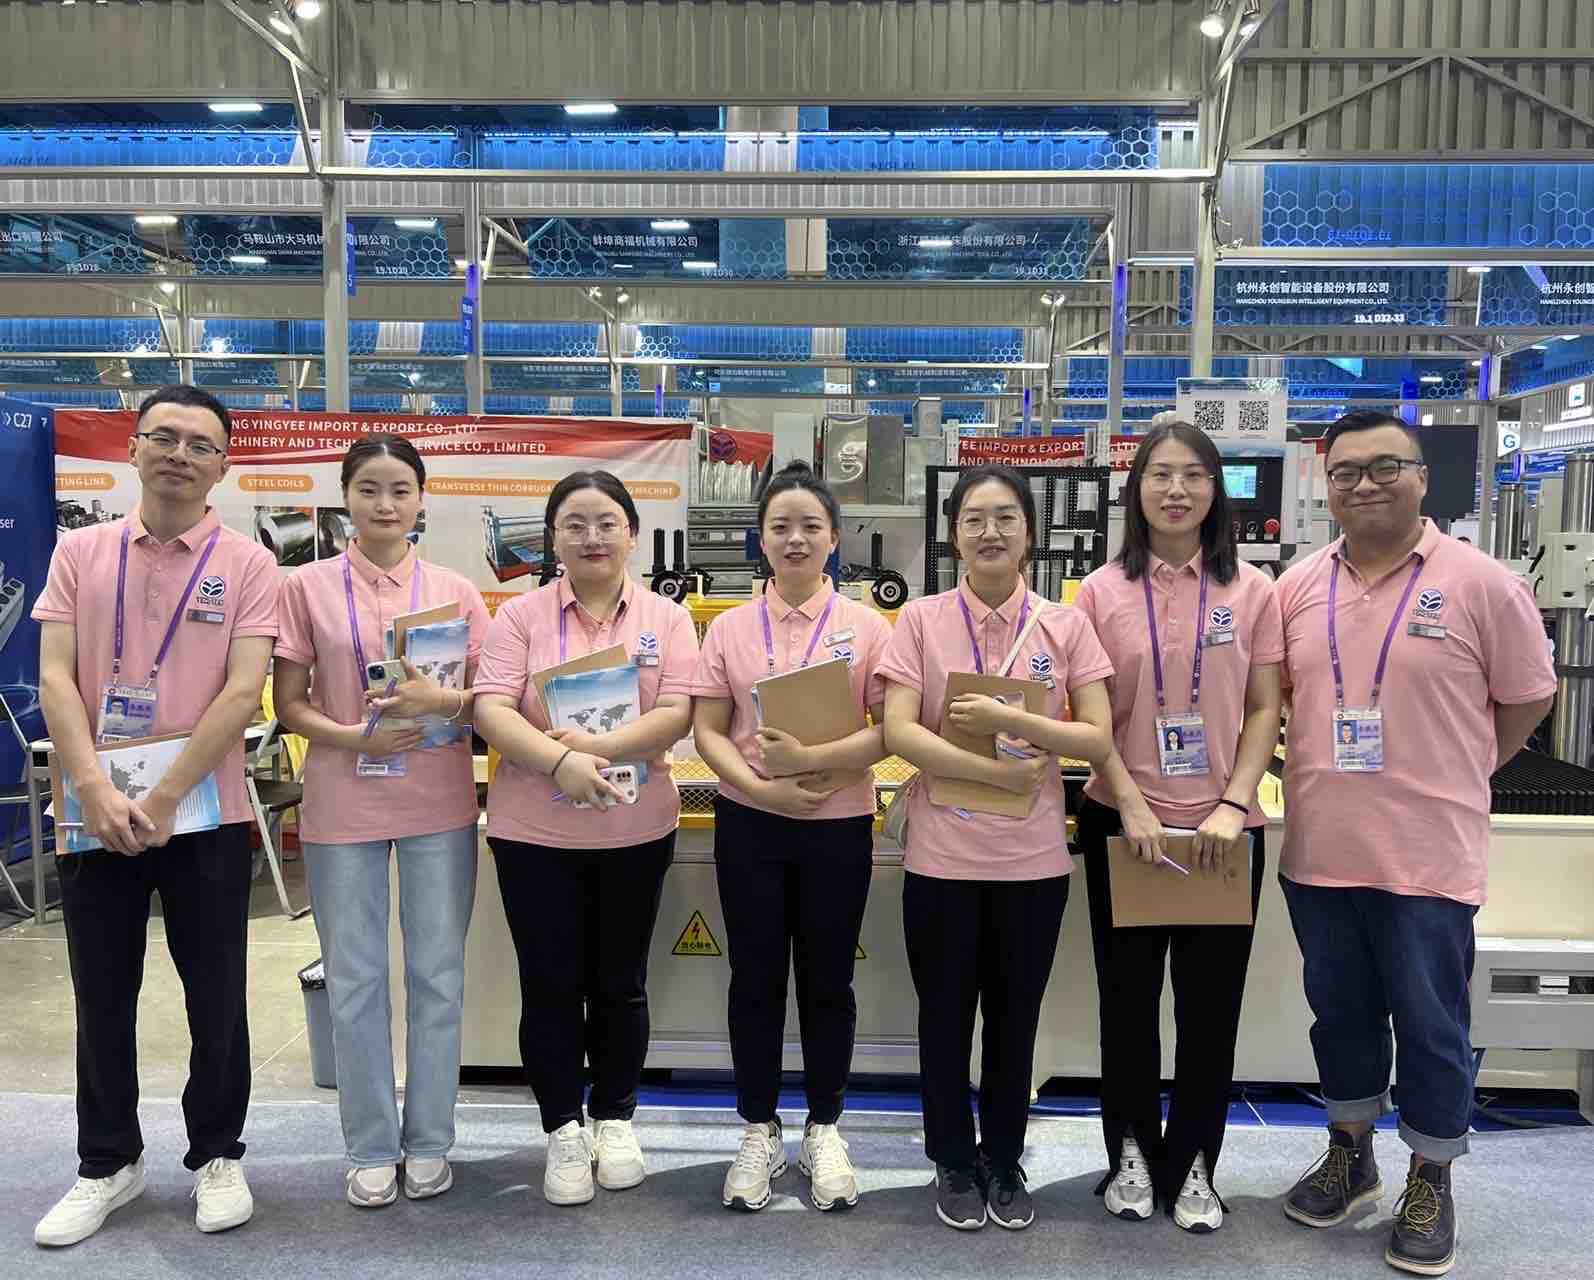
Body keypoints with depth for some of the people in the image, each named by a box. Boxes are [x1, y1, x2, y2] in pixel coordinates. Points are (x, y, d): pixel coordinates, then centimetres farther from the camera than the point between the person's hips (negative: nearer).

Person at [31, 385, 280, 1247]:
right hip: (95, 810, 2)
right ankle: (107, 1164, 30)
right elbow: (55, 677, -2)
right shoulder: (80, 553, 4)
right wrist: (97, 792, -15)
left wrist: (162, 800, -16)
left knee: (216, 997, 8)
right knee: (102, 999, 13)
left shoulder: (248, 566, -3)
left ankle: (216, 1156, 27)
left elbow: (242, 693, -11)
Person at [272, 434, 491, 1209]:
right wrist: (351, 737, -17)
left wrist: (442, 701, -17)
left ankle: (429, 1142, 24)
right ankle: (372, 1147, 24)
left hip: (439, 804, 1)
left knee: (438, 975, 8)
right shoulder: (308, 587, 0)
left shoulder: (455, 590, 2)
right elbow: (288, 706, 1)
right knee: (354, 980, 8)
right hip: (343, 805, 0)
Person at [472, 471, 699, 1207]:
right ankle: (563, 1130, 22)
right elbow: (491, 711, -11)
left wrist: (596, 746, -23)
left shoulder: (667, 619, 2)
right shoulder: (521, 616, 0)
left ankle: (616, 1119, 30)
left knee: (619, 983, 13)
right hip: (534, 832, -1)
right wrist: (559, 761, -27)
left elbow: (677, 714, -10)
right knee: (551, 985, 6)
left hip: (637, 831, 1)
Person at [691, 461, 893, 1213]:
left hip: (839, 827, -1)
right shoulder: (729, 629, 3)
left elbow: (892, 730, -7)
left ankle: (824, 1130, 27)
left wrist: (814, 760, -21)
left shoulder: (867, 626, -1)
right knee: (756, 978, 9)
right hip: (749, 825, 1)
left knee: (826, 981, 10)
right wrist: (762, 787, -16)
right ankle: (759, 1131, 25)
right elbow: (707, 732, 0)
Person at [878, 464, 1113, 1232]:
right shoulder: (922, 620, -4)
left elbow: (1098, 739, -5)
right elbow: (898, 734, -11)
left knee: (1015, 1017, 15)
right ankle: (954, 1162, 31)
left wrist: (1007, 719, -19)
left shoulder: (1065, 627, 0)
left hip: (1032, 858, 1)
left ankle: (1005, 1161, 34)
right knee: (946, 1015, 12)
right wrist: (996, 771, -19)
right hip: (941, 855, -1)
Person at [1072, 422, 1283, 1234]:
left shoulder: (1251, 590, 1)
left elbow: (1263, 711, 1)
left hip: (1224, 826, 0)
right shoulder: (1101, 591, 0)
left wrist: (1235, 805, -12)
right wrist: (1131, 806, -13)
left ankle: (1191, 1164, 25)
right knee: (1128, 995, 11)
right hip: (1125, 822, 0)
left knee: (1211, 1000, 8)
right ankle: (1132, 1153, 29)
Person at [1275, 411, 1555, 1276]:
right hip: (1318, 849, 4)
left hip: (1427, 855, -3)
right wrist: (1325, 771, 6)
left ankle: (1430, 1183, 30)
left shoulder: (1481, 584, -8)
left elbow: (1524, 701, 1)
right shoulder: (1298, 586, 3)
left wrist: (1447, 777, 5)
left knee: (1431, 1025, 9)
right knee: (1339, 1012, 18)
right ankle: (1349, 1154, 37)